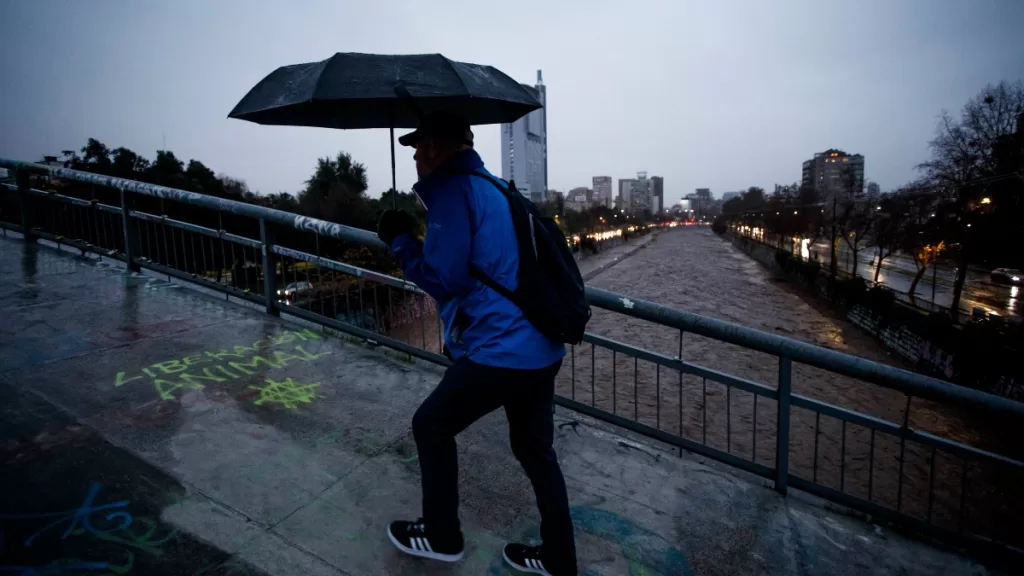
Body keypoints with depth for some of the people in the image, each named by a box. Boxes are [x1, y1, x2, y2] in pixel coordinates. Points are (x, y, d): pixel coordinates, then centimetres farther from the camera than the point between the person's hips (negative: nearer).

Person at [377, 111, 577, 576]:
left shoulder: (453, 191, -11)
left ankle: (441, 537, 30)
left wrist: (400, 239, -1)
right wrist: (418, 236, 23)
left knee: (431, 426, 14)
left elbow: (441, 278, -16)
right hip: (541, 350, 9)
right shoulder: (494, 188, 18)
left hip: (501, 352, -9)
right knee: (536, 450, 20)